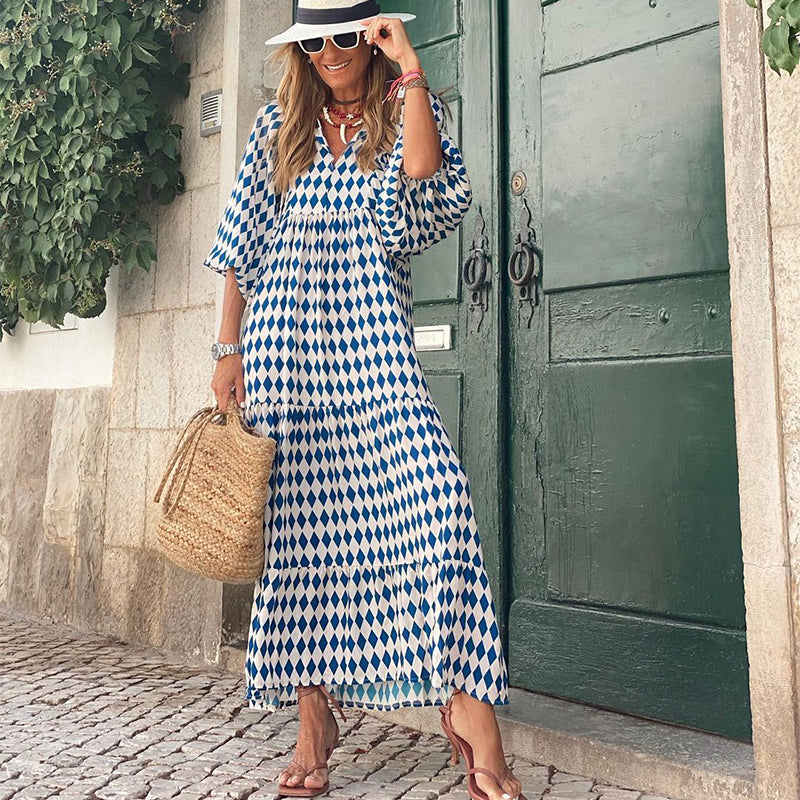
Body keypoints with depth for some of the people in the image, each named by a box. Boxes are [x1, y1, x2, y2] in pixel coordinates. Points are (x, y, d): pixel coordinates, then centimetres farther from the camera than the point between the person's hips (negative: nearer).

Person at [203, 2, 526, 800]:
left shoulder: (406, 113, 11)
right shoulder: (278, 124, 15)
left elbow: (424, 186, -13)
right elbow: (242, 247, 12)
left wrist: (409, 68, -8)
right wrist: (229, 350, 5)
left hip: (373, 347, -1)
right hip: (284, 348, 2)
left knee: (433, 497, -20)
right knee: (296, 519, 1)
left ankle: (463, 698, -8)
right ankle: (314, 717, 12)